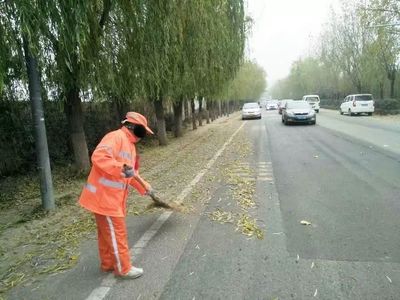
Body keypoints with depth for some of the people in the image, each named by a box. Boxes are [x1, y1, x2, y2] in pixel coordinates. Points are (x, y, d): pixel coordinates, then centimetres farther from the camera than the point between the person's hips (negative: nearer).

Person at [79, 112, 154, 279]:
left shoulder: (130, 145, 16)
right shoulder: (116, 137, -16)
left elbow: (132, 173, 23)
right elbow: (98, 157, -31)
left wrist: (144, 186, 16)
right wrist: (122, 168, -36)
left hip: (114, 197, 10)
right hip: (104, 196, -10)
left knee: (107, 232, 21)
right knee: (116, 233, 2)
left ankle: (108, 264, 37)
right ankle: (123, 269, 17)